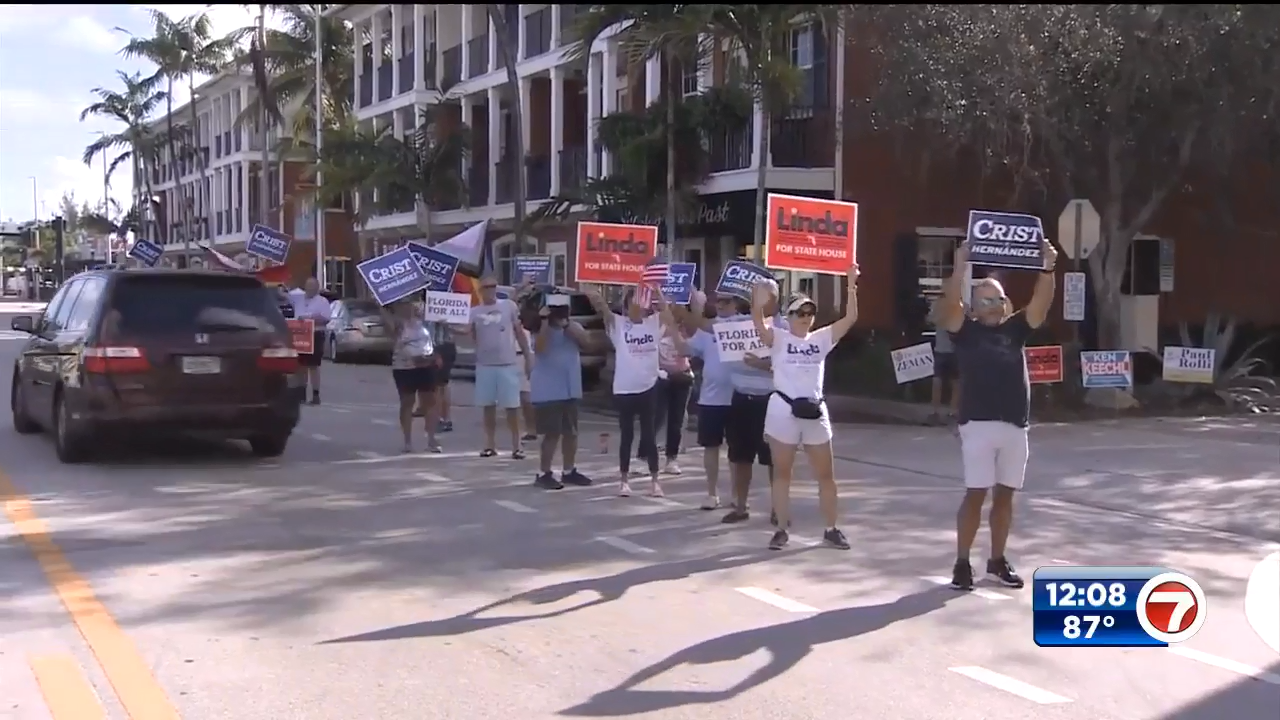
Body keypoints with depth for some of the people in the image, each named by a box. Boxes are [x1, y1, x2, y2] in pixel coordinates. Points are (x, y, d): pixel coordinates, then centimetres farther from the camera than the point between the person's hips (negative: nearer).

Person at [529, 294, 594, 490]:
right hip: (548, 391, -6)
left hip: (571, 390, 6)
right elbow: (539, 348, -24)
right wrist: (545, 321, -23)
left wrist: (566, 324, -16)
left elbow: (584, 341, -11)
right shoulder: (541, 329, -4)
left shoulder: (574, 326, 8)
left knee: (571, 432, 12)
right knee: (552, 433, -8)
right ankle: (544, 474, -1)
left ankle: (569, 471, 24)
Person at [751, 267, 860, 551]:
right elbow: (757, 320, -19)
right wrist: (760, 296, -35)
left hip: (815, 411, 4)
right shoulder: (778, 338, -1)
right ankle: (782, 530, 13)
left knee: (826, 474, 8)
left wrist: (851, 286, -11)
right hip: (783, 410, -3)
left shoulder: (821, 338, 8)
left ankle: (831, 529, 19)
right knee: (782, 473, 4)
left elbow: (850, 318, 0)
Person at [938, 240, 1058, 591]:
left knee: (1004, 495, 11)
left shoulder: (1015, 328, 12)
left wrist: (1047, 268, -14)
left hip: (1015, 425, 4)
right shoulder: (966, 330, 2)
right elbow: (951, 303, -15)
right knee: (975, 494, -4)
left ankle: (997, 561, 21)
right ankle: (962, 563, 4)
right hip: (978, 423, -4)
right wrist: (960, 266, -27)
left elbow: (1041, 304, 0)